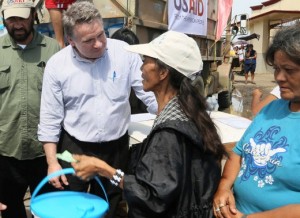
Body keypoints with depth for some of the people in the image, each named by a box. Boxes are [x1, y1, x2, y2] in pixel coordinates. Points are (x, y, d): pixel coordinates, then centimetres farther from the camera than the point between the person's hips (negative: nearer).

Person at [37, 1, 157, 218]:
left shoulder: (125, 52, -10)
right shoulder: (57, 65, -10)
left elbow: (150, 92, -6)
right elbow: (50, 118, -5)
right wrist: (52, 162, -6)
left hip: (117, 147, 1)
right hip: (75, 148, 0)